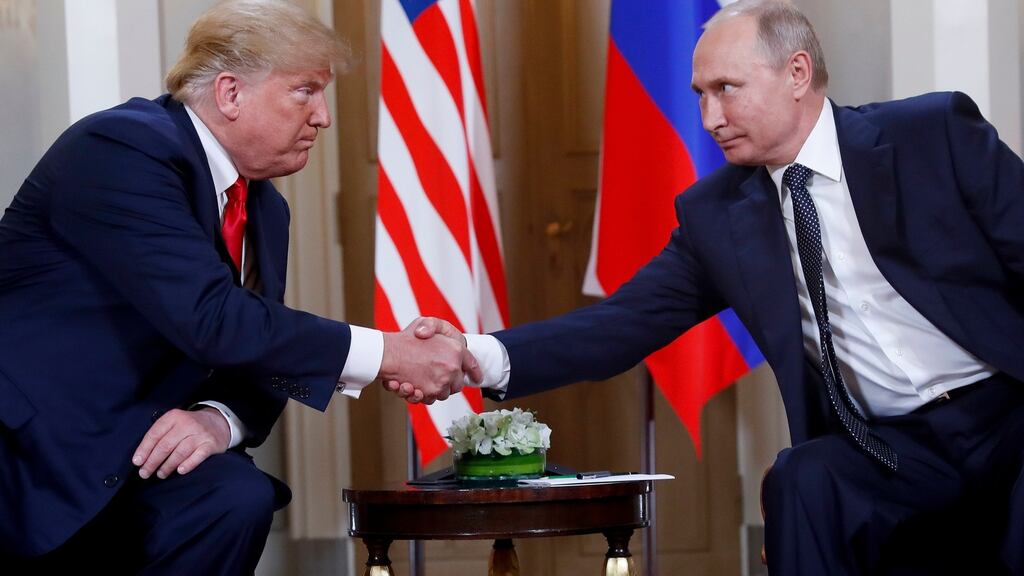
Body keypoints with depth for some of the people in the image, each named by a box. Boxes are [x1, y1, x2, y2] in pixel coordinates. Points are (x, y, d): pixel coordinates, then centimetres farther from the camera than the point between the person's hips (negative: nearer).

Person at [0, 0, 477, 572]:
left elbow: (256, 353, 10)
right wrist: (386, 354, -21)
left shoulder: (265, 210, 11)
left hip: (119, 451, 7)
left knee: (238, 498, -22)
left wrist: (221, 418, -15)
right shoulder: (122, 149, -16)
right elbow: (208, 317, -25)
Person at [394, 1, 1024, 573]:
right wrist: (482, 356, -14)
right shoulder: (716, 213, 7)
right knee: (803, 483, -28)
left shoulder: (937, 133, -3)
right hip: (894, 446, 4)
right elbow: (624, 325, 2)